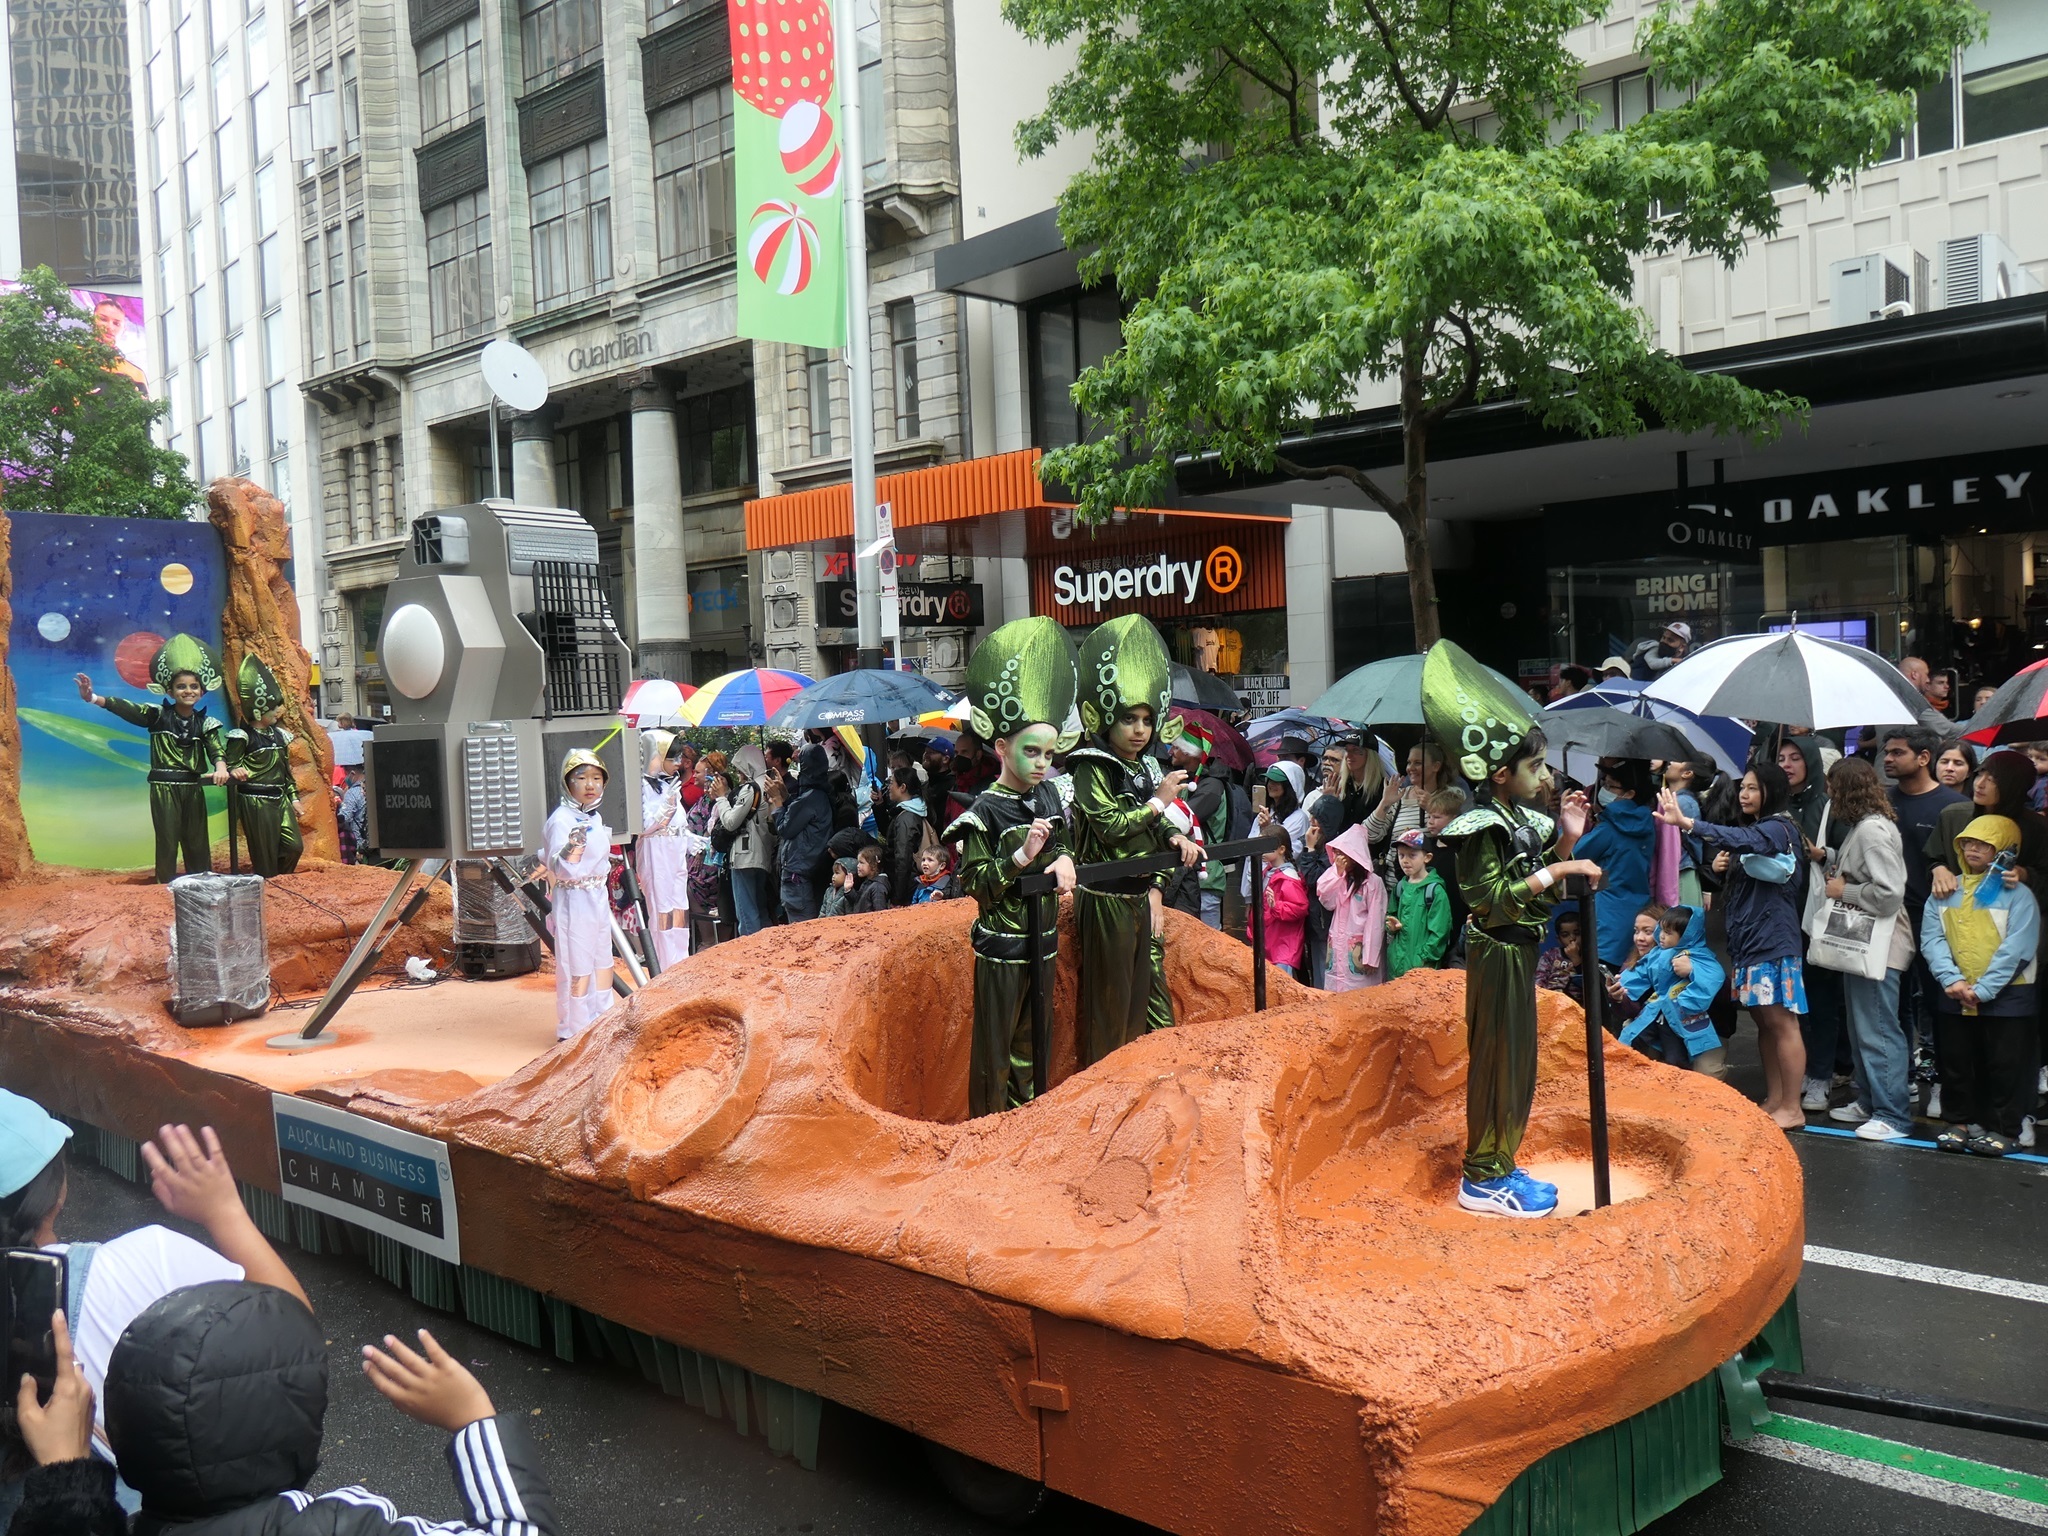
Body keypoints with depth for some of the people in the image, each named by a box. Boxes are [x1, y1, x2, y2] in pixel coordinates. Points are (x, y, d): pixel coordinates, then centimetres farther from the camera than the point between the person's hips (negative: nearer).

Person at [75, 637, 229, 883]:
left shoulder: (204, 722, 3)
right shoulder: (159, 716, -3)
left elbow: (216, 750, -10)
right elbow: (127, 710, -16)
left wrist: (220, 767, -33)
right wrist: (93, 698, -32)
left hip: (193, 789, 2)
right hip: (163, 788, -2)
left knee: (197, 842, 9)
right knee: (167, 842, 0)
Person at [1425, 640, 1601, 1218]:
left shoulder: (1523, 820, 10)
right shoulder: (1483, 827, -17)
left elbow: (1545, 895, 11)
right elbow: (1494, 898, -26)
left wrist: (1566, 839, 0)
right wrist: (1560, 867, -25)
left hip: (1519, 952, 9)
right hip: (1498, 954, -9)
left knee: (1515, 1058, 15)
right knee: (1499, 1058, -2)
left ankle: (1498, 1166, 26)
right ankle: (1483, 1179, 8)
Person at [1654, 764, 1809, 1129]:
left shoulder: (1778, 828, -8)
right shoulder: (1752, 830, 19)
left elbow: (1740, 839, -30)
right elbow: (1735, 885, 25)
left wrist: (1686, 822, -40)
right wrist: (1720, 868, 2)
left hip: (1774, 939, -9)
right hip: (1746, 938, 9)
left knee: (1780, 1021, -6)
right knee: (1764, 1020, 11)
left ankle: (1792, 1108, -3)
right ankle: (1774, 1100, 16)